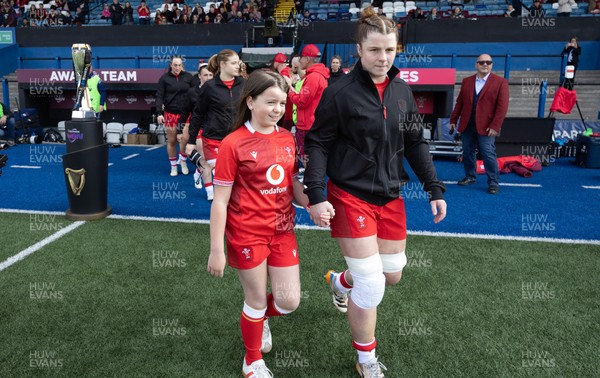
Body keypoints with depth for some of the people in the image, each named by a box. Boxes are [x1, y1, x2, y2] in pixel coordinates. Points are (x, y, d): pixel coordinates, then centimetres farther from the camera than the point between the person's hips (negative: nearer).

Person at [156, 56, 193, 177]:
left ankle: (183, 160, 13)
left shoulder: (188, 76, 2)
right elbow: (159, 96, -2)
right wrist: (159, 113, -12)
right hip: (170, 113, 0)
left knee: (185, 138, -13)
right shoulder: (164, 78, 0)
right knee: (171, 141, 5)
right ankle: (173, 166, 19)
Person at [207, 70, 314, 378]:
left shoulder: (287, 138, 2)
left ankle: (260, 319, 44)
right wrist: (217, 250, -11)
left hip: (283, 230, 5)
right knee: (257, 300, 10)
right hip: (247, 234, -5)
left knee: (289, 301, 8)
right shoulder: (233, 144, -14)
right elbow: (220, 201, -12)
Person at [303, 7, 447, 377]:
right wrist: (316, 196, -18)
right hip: (350, 197, -6)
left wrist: (435, 188, 4)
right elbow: (317, 144, -10)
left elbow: (416, 143, 10)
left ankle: (341, 280, 49)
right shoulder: (340, 91, -13)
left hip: (391, 197, 6)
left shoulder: (402, 91, 4)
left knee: (392, 274, 16)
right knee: (371, 285, -4)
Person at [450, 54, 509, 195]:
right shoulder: (466, 81, 12)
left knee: (488, 155, -5)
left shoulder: (500, 82, 0)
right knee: (467, 153, 10)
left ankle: (493, 183, 4)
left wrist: (495, 126, -13)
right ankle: (470, 177, 27)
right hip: (467, 125, 4)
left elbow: (502, 106, -6)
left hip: (486, 127, -4)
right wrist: (453, 120, 9)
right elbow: (459, 102, 14)